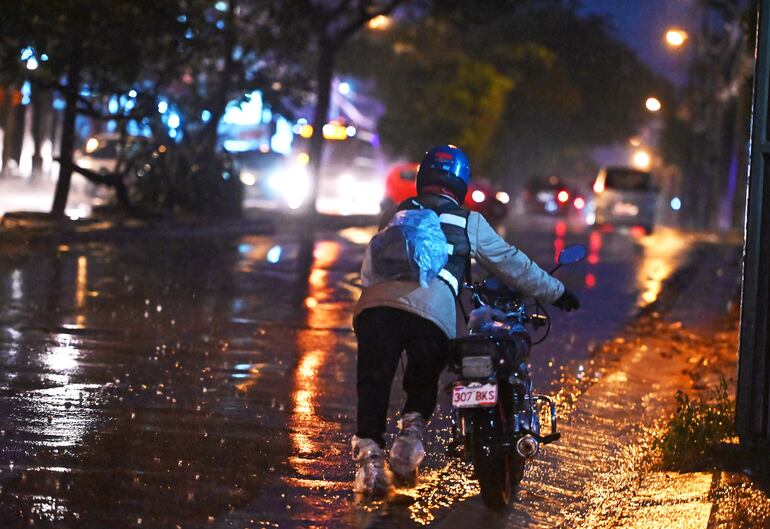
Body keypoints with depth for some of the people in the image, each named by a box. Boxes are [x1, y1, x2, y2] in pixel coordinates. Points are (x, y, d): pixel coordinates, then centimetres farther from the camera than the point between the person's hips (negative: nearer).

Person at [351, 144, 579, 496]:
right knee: (422, 384, 17)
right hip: (433, 311, -1)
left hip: (375, 304, 1)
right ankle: (411, 428, -7)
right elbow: (511, 263, 29)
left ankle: (369, 452, -13)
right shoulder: (469, 223, 23)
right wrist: (555, 292, 40)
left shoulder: (398, 215, 30)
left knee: (374, 383, 2)